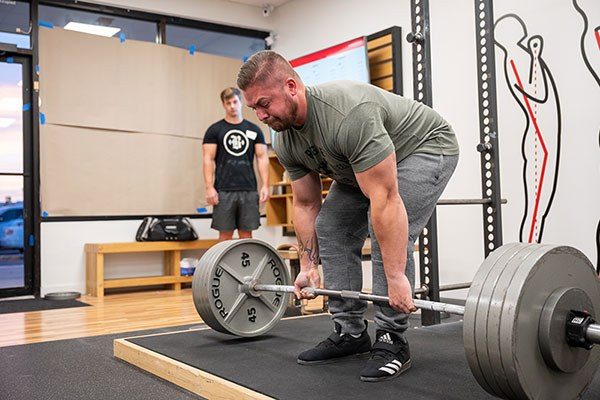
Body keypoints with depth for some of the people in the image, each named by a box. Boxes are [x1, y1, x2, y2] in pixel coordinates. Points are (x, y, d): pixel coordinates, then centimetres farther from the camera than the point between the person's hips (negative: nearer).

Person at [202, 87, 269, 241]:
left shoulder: (254, 130, 10)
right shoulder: (215, 130, 4)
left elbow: (262, 158, 6)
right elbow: (208, 160, -2)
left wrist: (265, 185, -4)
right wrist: (209, 187, -12)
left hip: (249, 190, 2)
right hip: (224, 191, -2)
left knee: (246, 233, 5)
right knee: (225, 233, 0)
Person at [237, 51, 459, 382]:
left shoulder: (348, 115, -40)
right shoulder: (286, 142, -13)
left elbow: (385, 200, -42)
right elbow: (306, 205, -1)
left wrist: (396, 278, -41)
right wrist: (308, 267, -2)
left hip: (426, 147, -8)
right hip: (362, 163, 8)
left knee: (386, 228, -26)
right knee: (330, 227, -1)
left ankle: (391, 341, -11)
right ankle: (350, 333, 7)